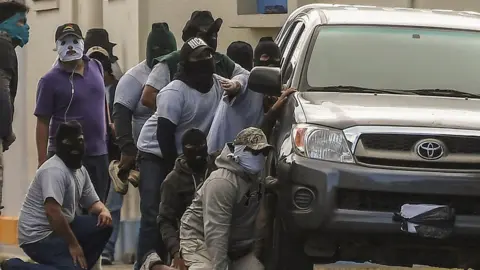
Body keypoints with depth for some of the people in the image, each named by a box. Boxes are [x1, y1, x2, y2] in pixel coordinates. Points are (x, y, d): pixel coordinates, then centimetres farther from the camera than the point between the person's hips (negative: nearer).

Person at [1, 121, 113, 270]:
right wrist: (73, 244, -22)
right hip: (38, 236, -10)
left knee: (104, 223, -1)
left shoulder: (81, 170, 11)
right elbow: (53, 212, -28)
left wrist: (104, 211, -6)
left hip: (61, 229, 10)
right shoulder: (55, 170, -20)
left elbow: (92, 202, 20)